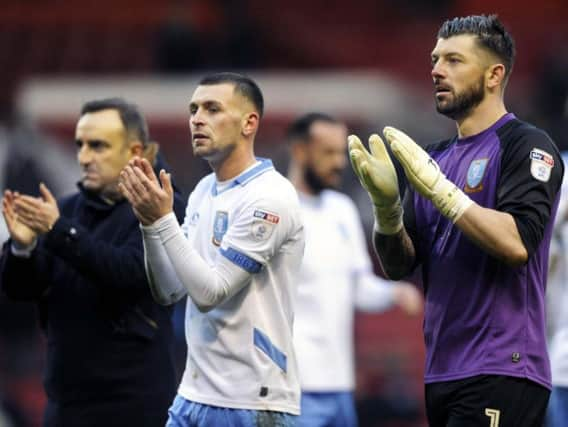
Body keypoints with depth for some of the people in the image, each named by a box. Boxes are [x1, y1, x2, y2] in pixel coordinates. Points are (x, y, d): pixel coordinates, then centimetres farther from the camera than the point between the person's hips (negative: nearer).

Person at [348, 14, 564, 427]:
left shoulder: (526, 146, -4)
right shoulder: (438, 158, 18)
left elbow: (516, 244, -19)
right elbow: (398, 265, 14)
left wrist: (437, 189, -18)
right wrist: (387, 204, -5)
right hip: (443, 372, 8)